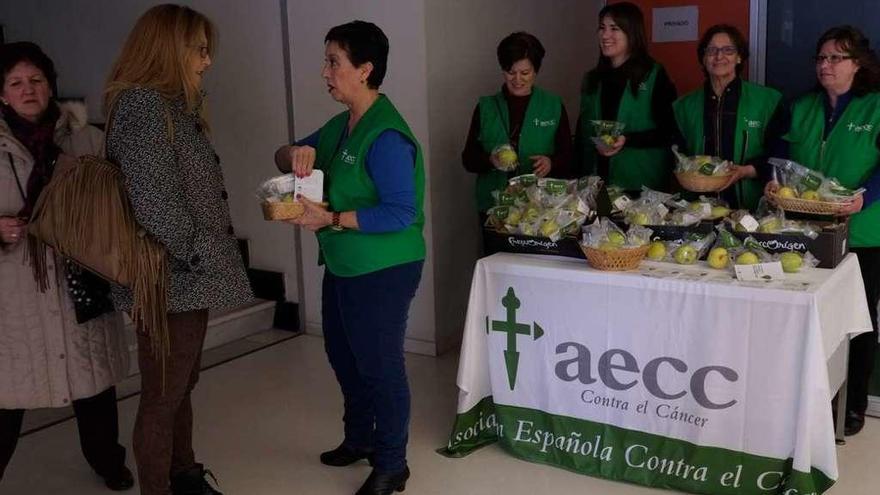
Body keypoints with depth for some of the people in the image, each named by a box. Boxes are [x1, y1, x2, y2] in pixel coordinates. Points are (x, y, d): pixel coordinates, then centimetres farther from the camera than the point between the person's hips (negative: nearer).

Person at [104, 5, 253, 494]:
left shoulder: (176, 105, 14)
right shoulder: (141, 105, -16)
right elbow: (154, 202, -24)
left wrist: (208, 258, 9)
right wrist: (201, 256, -14)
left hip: (188, 277, 10)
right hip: (168, 280, -10)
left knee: (182, 388, 20)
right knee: (162, 397, 3)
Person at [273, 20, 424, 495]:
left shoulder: (385, 136, -22)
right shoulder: (341, 125, 6)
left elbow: (402, 213, -27)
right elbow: (283, 156, 13)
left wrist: (332, 220, -27)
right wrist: (296, 153, -10)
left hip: (382, 272, -10)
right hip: (343, 266, 10)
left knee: (379, 365, 4)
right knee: (343, 354, 23)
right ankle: (360, 438, 44)